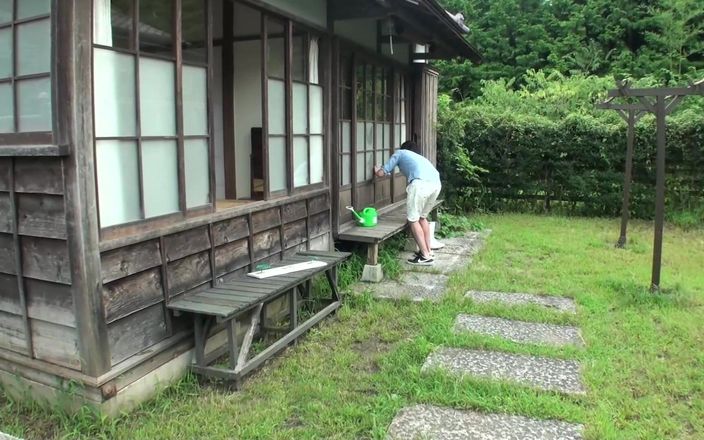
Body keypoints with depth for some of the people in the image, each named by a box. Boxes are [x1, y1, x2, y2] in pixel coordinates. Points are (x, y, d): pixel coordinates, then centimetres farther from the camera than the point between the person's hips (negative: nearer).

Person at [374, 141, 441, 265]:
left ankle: (426, 256, 3)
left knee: (413, 219, 4)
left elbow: (381, 173, 22)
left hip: (421, 183, -7)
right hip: (436, 183, 7)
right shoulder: (419, 157, 40)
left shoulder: (399, 153, 25)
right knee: (422, 217, 23)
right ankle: (428, 251, 26)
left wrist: (376, 170, 45)